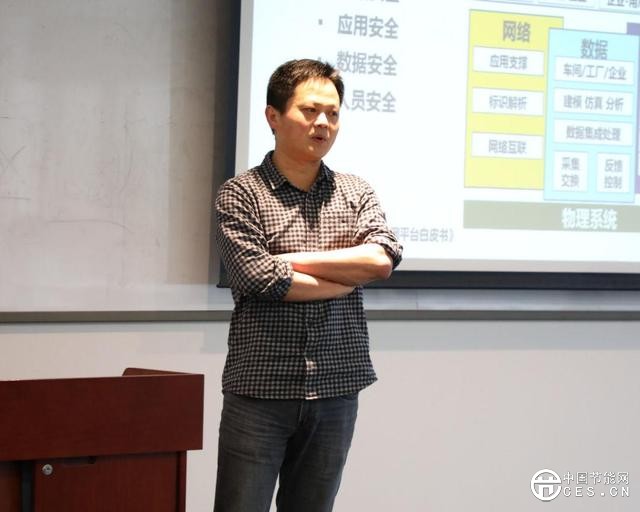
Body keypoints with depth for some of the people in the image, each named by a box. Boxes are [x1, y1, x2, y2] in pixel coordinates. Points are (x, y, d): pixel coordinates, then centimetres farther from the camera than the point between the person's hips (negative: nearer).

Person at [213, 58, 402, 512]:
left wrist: (291, 260, -10)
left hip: (336, 392, 4)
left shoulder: (356, 193, 11)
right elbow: (261, 281, -15)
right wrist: (350, 275, -5)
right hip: (260, 392, -3)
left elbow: (383, 258, -7)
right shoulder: (241, 194, -1)